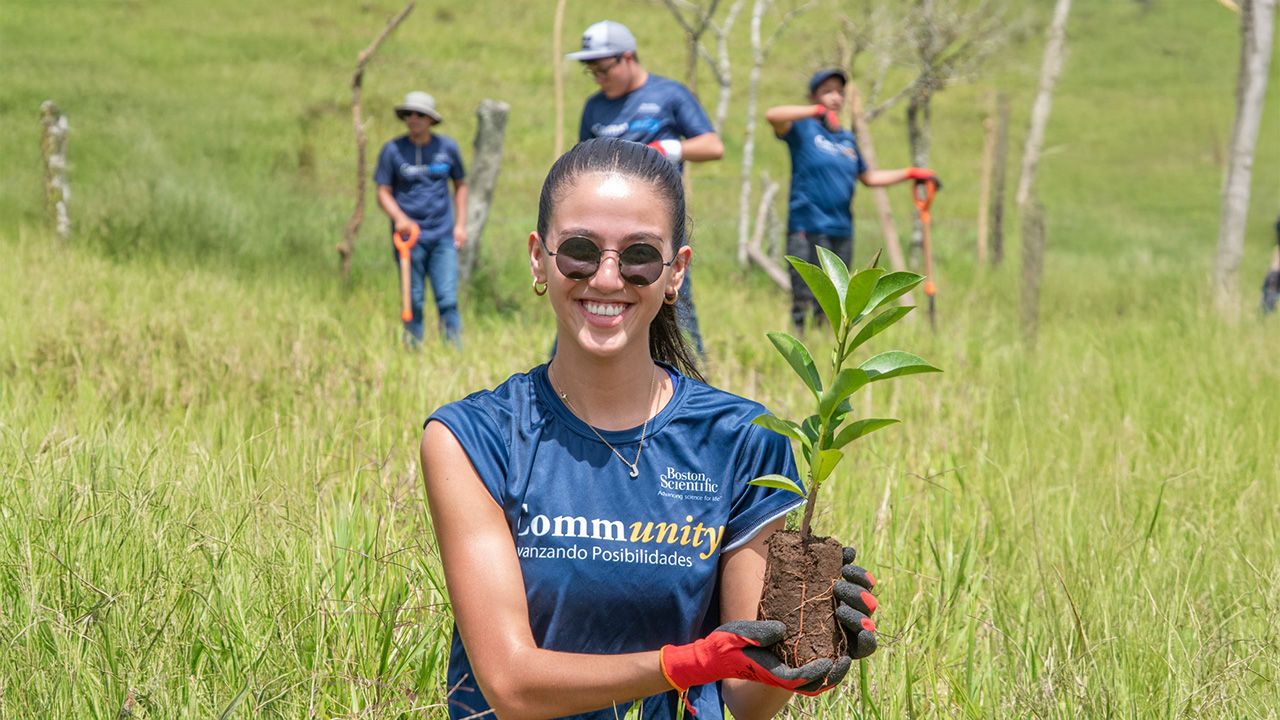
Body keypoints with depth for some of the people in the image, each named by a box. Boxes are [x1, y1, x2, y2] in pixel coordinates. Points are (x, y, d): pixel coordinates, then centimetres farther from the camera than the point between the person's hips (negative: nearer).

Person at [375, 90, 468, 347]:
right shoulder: (393, 150, 0)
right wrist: (399, 218, -16)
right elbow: (383, 192, 2)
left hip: (443, 237, 1)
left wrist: (460, 224, 10)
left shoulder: (447, 147, 6)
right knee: (413, 302, 1)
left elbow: (460, 185, 18)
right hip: (409, 234, -1)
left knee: (447, 300, -7)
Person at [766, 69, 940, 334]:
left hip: (842, 231, 7)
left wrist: (910, 173, 22)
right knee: (805, 301, -13)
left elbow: (868, 178, 27)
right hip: (807, 231, -6)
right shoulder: (803, 129, -2)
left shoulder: (847, 139, 17)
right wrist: (818, 112, -28)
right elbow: (772, 115, -22)